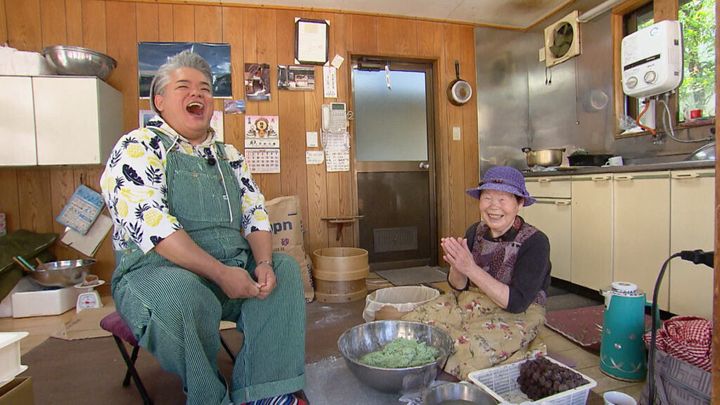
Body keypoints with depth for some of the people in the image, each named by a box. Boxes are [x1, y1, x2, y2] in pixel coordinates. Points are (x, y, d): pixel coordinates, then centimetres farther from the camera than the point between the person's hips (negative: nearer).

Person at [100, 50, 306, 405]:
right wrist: (221, 273, -25)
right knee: (181, 294, -35)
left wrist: (263, 263, -11)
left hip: (234, 269, 6)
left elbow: (255, 214, 9)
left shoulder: (228, 155, 13)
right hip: (158, 272, -5)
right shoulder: (138, 148, -4)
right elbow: (151, 225, -19)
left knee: (285, 269, -12)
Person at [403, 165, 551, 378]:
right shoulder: (476, 231, -2)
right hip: (470, 303, 6)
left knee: (461, 351, -33)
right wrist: (456, 265, -21)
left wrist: (471, 268, -32)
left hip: (516, 316, -5)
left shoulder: (535, 242, -17)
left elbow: (516, 302, -24)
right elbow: (459, 286, 3)